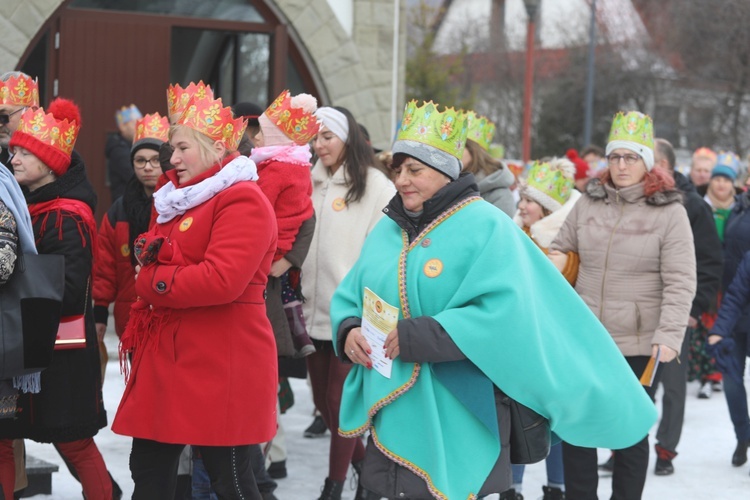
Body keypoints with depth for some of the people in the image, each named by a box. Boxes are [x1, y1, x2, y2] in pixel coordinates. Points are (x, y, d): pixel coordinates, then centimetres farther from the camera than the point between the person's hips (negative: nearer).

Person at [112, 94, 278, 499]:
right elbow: (159, 265, 27)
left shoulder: (242, 201, -13)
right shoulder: (179, 200, 17)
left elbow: (222, 280, -25)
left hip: (220, 362, -9)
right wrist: (148, 266, 3)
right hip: (166, 357, 10)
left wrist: (150, 282, -13)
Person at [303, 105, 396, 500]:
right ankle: (364, 463, 32)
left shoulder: (374, 185, -7)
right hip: (314, 310, 6)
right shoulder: (310, 183, 11)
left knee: (340, 401, 0)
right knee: (322, 400, 12)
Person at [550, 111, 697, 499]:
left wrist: (670, 333, -19)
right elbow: (560, 249, 19)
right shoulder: (588, 204, 6)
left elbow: (680, 282, -9)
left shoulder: (669, 211, -5)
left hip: (640, 345, -4)